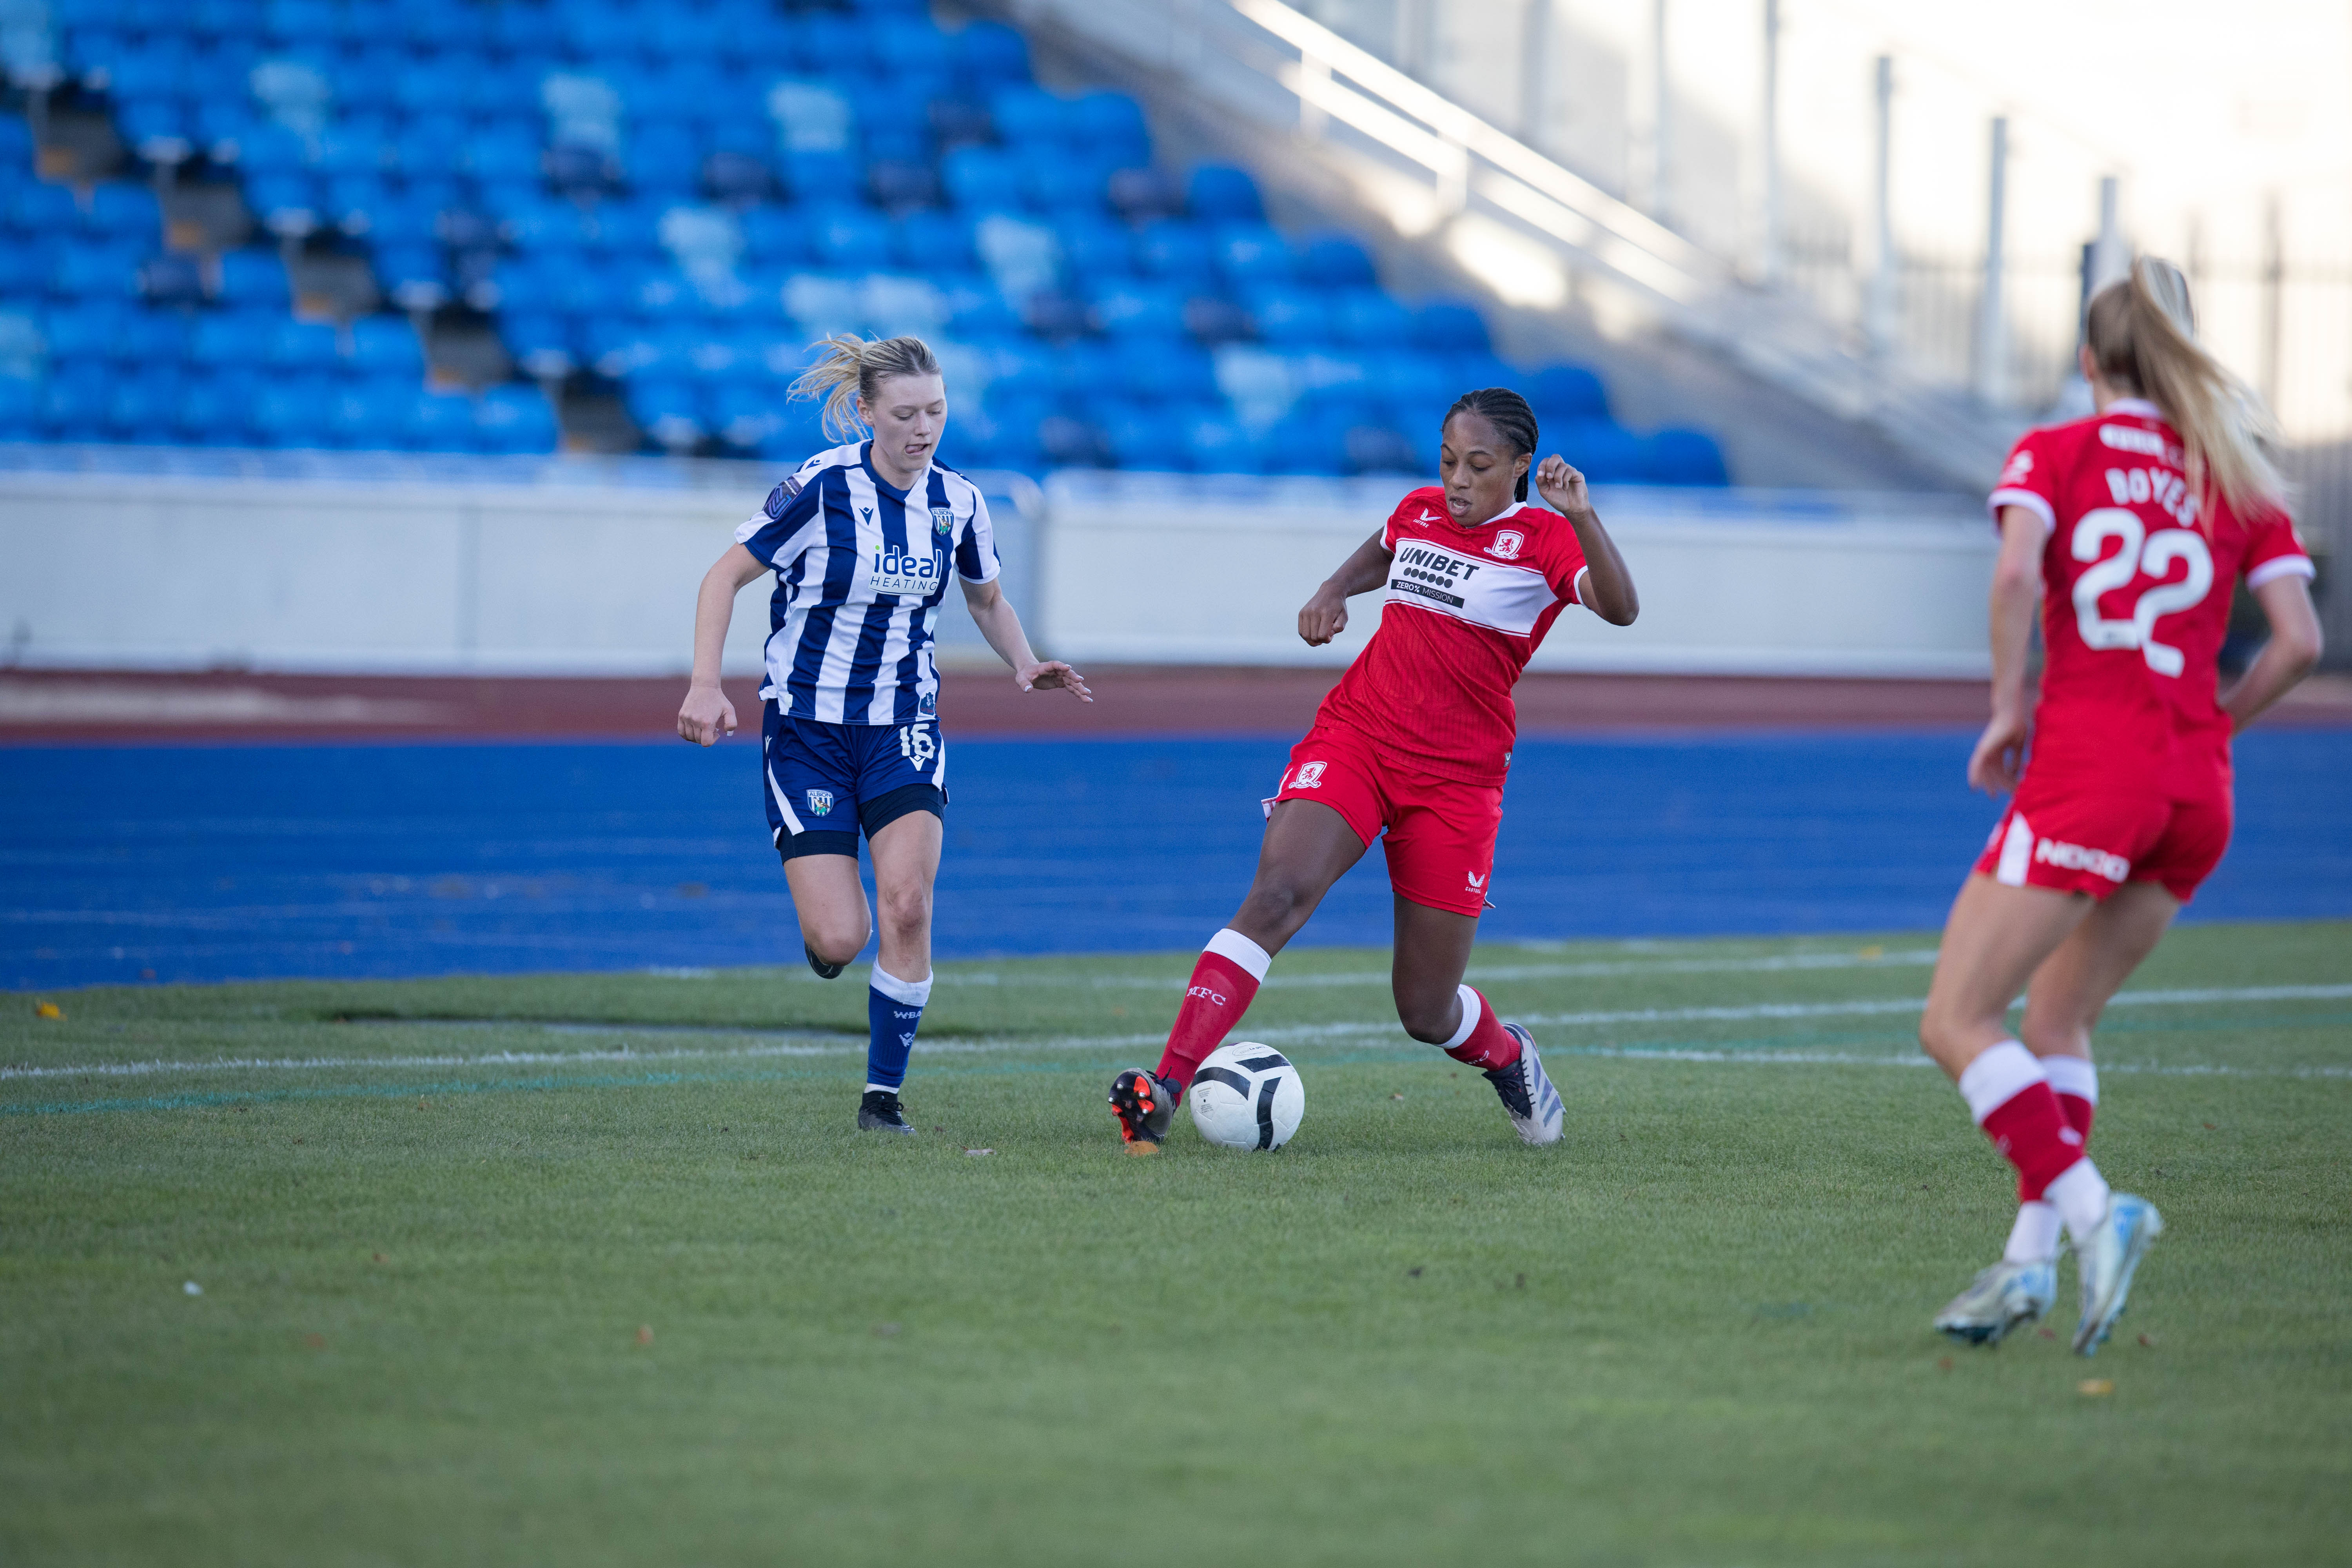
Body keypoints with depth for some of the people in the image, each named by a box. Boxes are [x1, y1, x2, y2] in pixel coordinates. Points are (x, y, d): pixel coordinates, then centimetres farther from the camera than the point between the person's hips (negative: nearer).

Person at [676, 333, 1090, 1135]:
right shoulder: (820, 487, -15)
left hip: (904, 726, 3)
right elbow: (726, 575, -8)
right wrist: (706, 685, -20)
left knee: (907, 905, -18)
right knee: (838, 942, -11)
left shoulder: (957, 501, -1)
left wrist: (1025, 663, -1)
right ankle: (821, 925, 29)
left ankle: (884, 1092, -3)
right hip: (806, 728, -3)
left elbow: (988, 600, 18)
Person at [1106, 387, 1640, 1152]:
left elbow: (1619, 608, -24)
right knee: (1277, 894, -26)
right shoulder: (1419, 511, 11)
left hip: (1455, 780, -3)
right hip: (1352, 737, 3)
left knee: (1427, 1014, 3)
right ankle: (1163, 1089, -34)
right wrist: (1332, 593, 16)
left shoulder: (1543, 539, -4)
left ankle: (1508, 1055, 40)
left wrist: (1582, 518, -38)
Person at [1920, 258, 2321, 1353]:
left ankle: (2086, 1206, -21)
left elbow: (2017, 572, -16)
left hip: (2087, 766, -5)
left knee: (1956, 1023, -2)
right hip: (2196, 792, 5)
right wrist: (2209, 730, 15)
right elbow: (2299, 641, 3)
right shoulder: (2239, 482, 13)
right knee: (2057, 1024, 16)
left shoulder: (2055, 453, 4)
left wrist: (2007, 709, -5)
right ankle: (2032, 1256, 5)